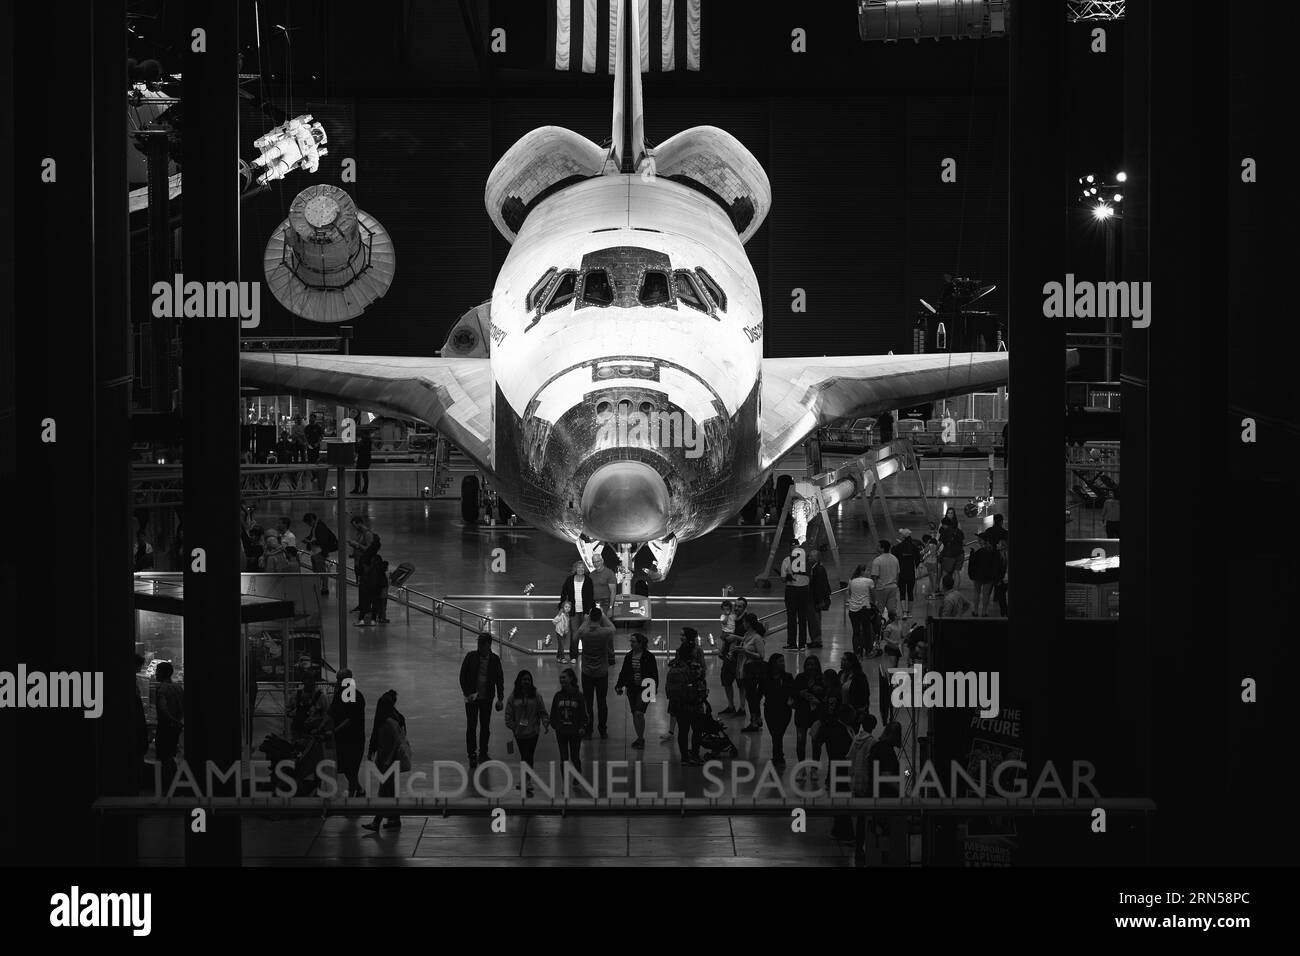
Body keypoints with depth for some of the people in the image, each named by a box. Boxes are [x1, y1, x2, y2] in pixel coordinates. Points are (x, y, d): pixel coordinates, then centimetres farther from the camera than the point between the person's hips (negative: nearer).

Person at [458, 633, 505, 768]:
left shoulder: (495, 659, -1)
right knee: (471, 726, -3)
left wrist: (500, 699, 4)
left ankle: (483, 753, 20)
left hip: (487, 698, 2)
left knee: (485, 726, 7)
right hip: (472, 697, -1)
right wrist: (467, 693, -10)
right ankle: (472, 755, 1)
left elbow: (499, 680, 7)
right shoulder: (471, 657, -5)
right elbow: (463, 676, -1)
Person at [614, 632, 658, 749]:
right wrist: (619, 685, 2)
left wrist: (654, 688, -11)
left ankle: (641, 738, -6)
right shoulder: (628, 656, 6)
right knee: (634, 714, 8)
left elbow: (654, 674, -4)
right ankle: (639, 738, 20)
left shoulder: (649, 657, -7)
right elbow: (624, 672, 11)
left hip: (644, 689, -5)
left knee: (639, 713, -17)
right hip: (632, 689, 5)